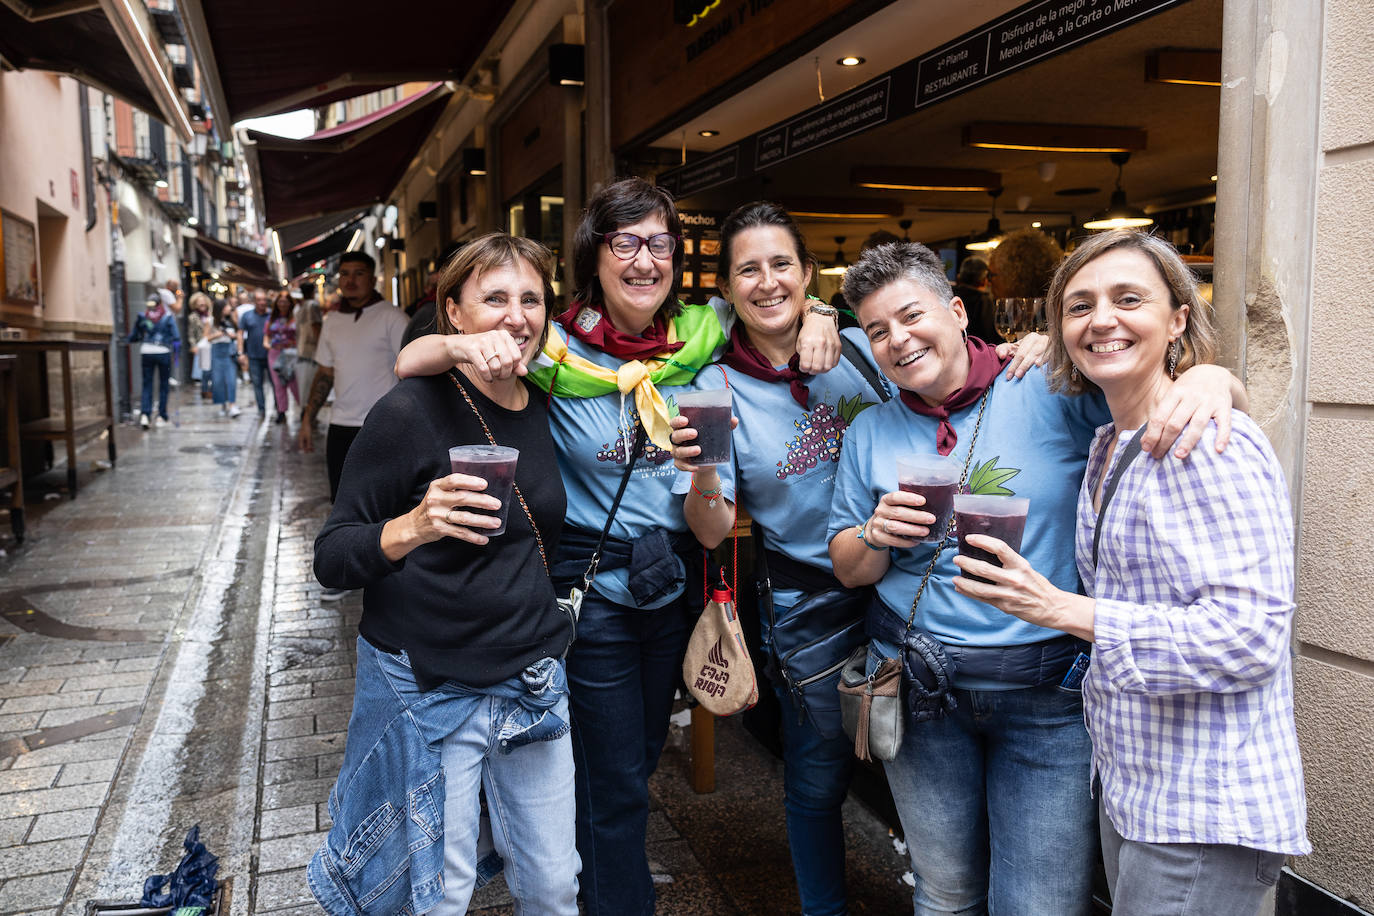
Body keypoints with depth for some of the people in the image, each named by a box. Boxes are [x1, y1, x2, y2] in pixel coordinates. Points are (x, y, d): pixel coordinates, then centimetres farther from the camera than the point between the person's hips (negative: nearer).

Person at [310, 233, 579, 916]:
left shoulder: (544, 410, 4)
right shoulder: (412, 411, -14)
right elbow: (330, 560, -14)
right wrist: (411, 529, -32)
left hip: (532, 682, 5)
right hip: (428, 692, -5)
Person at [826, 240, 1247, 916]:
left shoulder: (1053, 388, -7)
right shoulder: (871, 431, 5)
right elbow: (848, 570, 8)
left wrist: (1211, 377, -28)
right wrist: (879, 536, -13)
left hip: (1050, 689, -3)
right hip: (918, 684, 3)